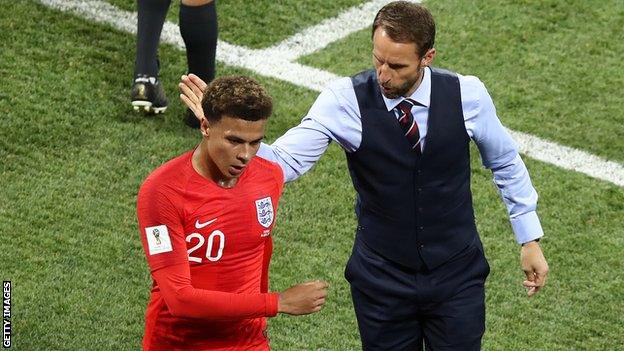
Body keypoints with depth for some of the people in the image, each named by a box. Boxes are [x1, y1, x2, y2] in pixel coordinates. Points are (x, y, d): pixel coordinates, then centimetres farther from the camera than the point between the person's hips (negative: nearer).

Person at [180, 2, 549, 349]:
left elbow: (506, 161, 4)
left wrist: (530, 238, 6)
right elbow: (284, 162, -24)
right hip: (381, 279, 0)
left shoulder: (467, 95, -12)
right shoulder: (346, 100, -17)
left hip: (457, 276, 1)